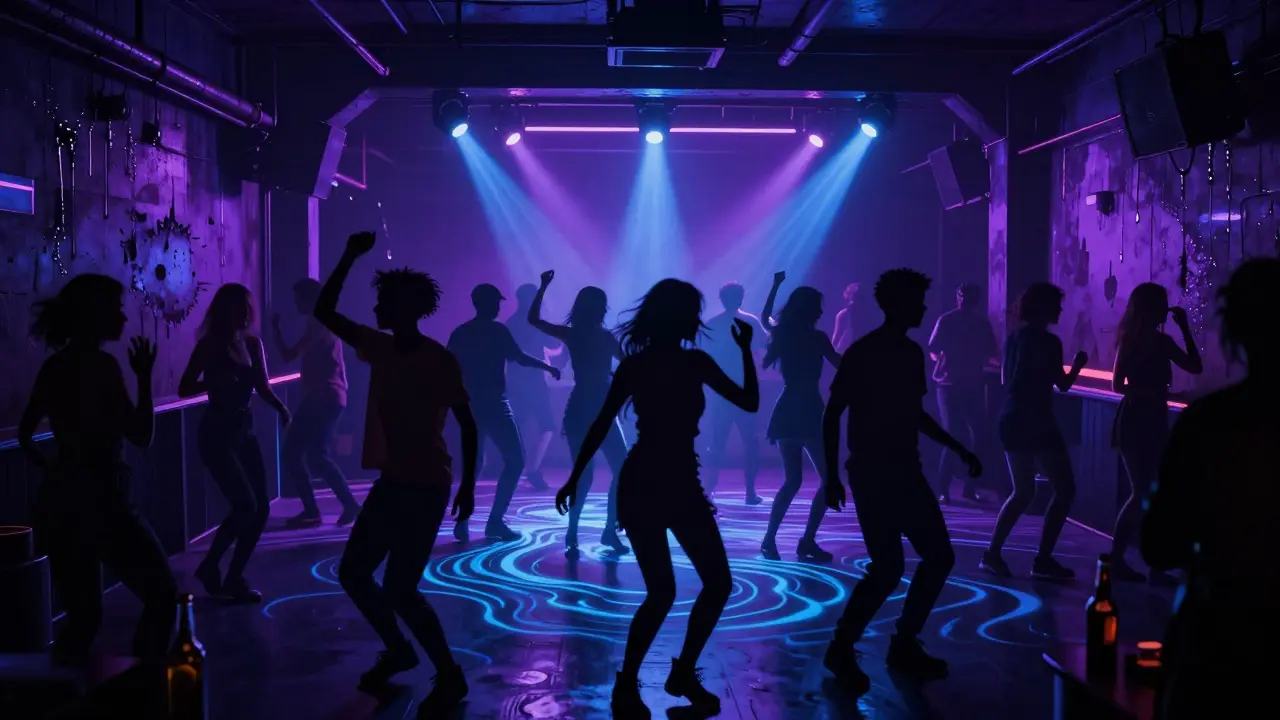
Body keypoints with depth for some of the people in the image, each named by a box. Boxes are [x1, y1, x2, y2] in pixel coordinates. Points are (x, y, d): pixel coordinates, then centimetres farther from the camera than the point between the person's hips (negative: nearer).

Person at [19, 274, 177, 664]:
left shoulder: (53, 366, 9)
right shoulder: (100, 364, -14)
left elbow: (24, 434, 17)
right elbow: (142, 436, -14)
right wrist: (145, 377, -9)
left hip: (57, 502, 8)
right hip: (100, 502, -8)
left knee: (82, 613, 16)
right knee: (162, 595, 6)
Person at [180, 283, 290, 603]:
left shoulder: (252, 343, 7)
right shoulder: (210, 345, -9)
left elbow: (262, 387, 7)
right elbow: (184, 389, -12)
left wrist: (281, 407, -12)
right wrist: (218, 381, -29)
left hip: (244, 430, 7)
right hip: (216, 434, -7)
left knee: (261, 508, 6)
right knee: (245, 506, -13)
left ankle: (233, 577, 19)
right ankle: (210, 566, 7)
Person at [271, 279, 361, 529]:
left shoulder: (320, 323, -11)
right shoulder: (320, 323, 20)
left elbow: (288, 355, -13)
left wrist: (275, 328, -1)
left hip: (325, 399, -10)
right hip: (317, 399, 10)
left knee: (316, 456, -17)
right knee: (290, 453, 8)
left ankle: (350, 504, -12)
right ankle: (310, 510, 8)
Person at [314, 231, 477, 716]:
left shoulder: (440, 361, -13)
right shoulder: (380, 348, 6)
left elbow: (467, 425, -10)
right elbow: (324, 312, 7)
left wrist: (467, 486, -13)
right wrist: (349, 258, -2)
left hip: (427, 487, -8)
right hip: (391, 482, 8)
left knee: (400, 589, -10)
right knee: (352, 571, 13)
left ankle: (449, 677, 5)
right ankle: (397, 650, 32)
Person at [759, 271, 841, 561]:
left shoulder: (781, 333, 7)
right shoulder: (816, 337, -8)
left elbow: (765, 316, 29)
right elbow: (841, 364, 3)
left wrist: (776, 285, 35)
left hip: (786, 412, 7)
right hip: (807, 413, -7)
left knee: (792, 480, 13)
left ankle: (770, 539, 8)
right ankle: (807, 541, -7)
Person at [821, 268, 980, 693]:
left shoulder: (911, 352, 11)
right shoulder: (862, 353, -11)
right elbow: (832, 415, -11)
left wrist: (959, 450, 21)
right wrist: (832, 476, -16)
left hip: (906, 473, 8)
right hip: (872, 475, -8)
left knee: (939, 556, 8)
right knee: (889, 568, -12)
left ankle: (904, 645, 20)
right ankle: (841, 650, 5)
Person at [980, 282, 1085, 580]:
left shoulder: (1014, 337, 11)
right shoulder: (1048, 341, -11)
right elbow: (1063, 385, -7)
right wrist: (1078, 363, 10)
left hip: (1012, 420, 8)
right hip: (1037, 423, -8)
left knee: (1022, 492, 17)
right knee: (1064, 489, 3)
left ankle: (993, 553, 9)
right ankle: (1043, 559, -1)